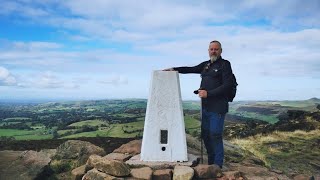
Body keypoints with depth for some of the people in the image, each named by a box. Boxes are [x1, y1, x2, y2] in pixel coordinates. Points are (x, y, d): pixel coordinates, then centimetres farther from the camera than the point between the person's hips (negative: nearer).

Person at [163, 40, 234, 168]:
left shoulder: (224, 64, -4)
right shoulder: (206, 65, 16)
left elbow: (227, 85, -12)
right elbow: (191, 69, 24)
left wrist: (208, 93, -17)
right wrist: (174, 69, 13)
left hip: (217, 107, -7)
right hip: (206, 106, 7)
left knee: (215, 135, -6)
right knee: (205, 134, 11)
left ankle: (218, 166, 6)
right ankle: (211, 163, 25)